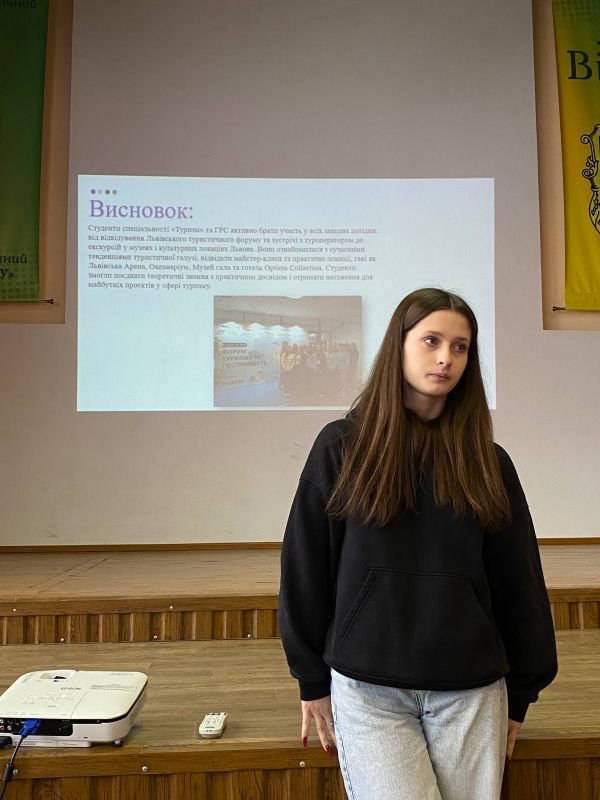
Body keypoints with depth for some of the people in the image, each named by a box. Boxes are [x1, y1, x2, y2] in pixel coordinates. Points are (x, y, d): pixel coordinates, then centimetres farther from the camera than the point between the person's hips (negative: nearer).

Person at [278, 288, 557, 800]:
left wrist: (520, 694, 10)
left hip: (472, 692, 3)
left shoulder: (487, 460, 2)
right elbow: (305, 571, -1)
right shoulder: (342, 446, -4)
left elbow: (520, 582, 7)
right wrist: (314, 683, 3)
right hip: (368, 690, -2)